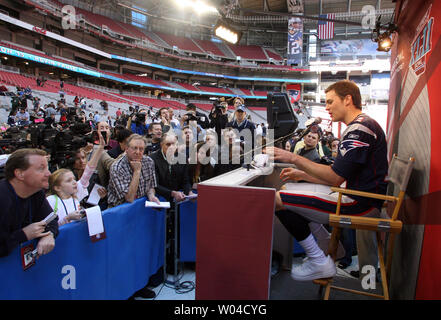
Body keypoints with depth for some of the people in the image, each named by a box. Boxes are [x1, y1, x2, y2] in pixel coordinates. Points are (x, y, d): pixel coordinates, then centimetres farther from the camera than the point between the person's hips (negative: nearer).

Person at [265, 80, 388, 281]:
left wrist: (294, 158, -15)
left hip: (360, 203, -11)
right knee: (289, 188, 17)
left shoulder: (359, 129, -16)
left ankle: (320, 263, -5)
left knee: (278, 199, -17)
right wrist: (302, 175, 11)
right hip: (356, 194, 11)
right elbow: (340, 177, 17)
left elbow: (335, 178, -21)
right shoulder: (361, 126, 18)